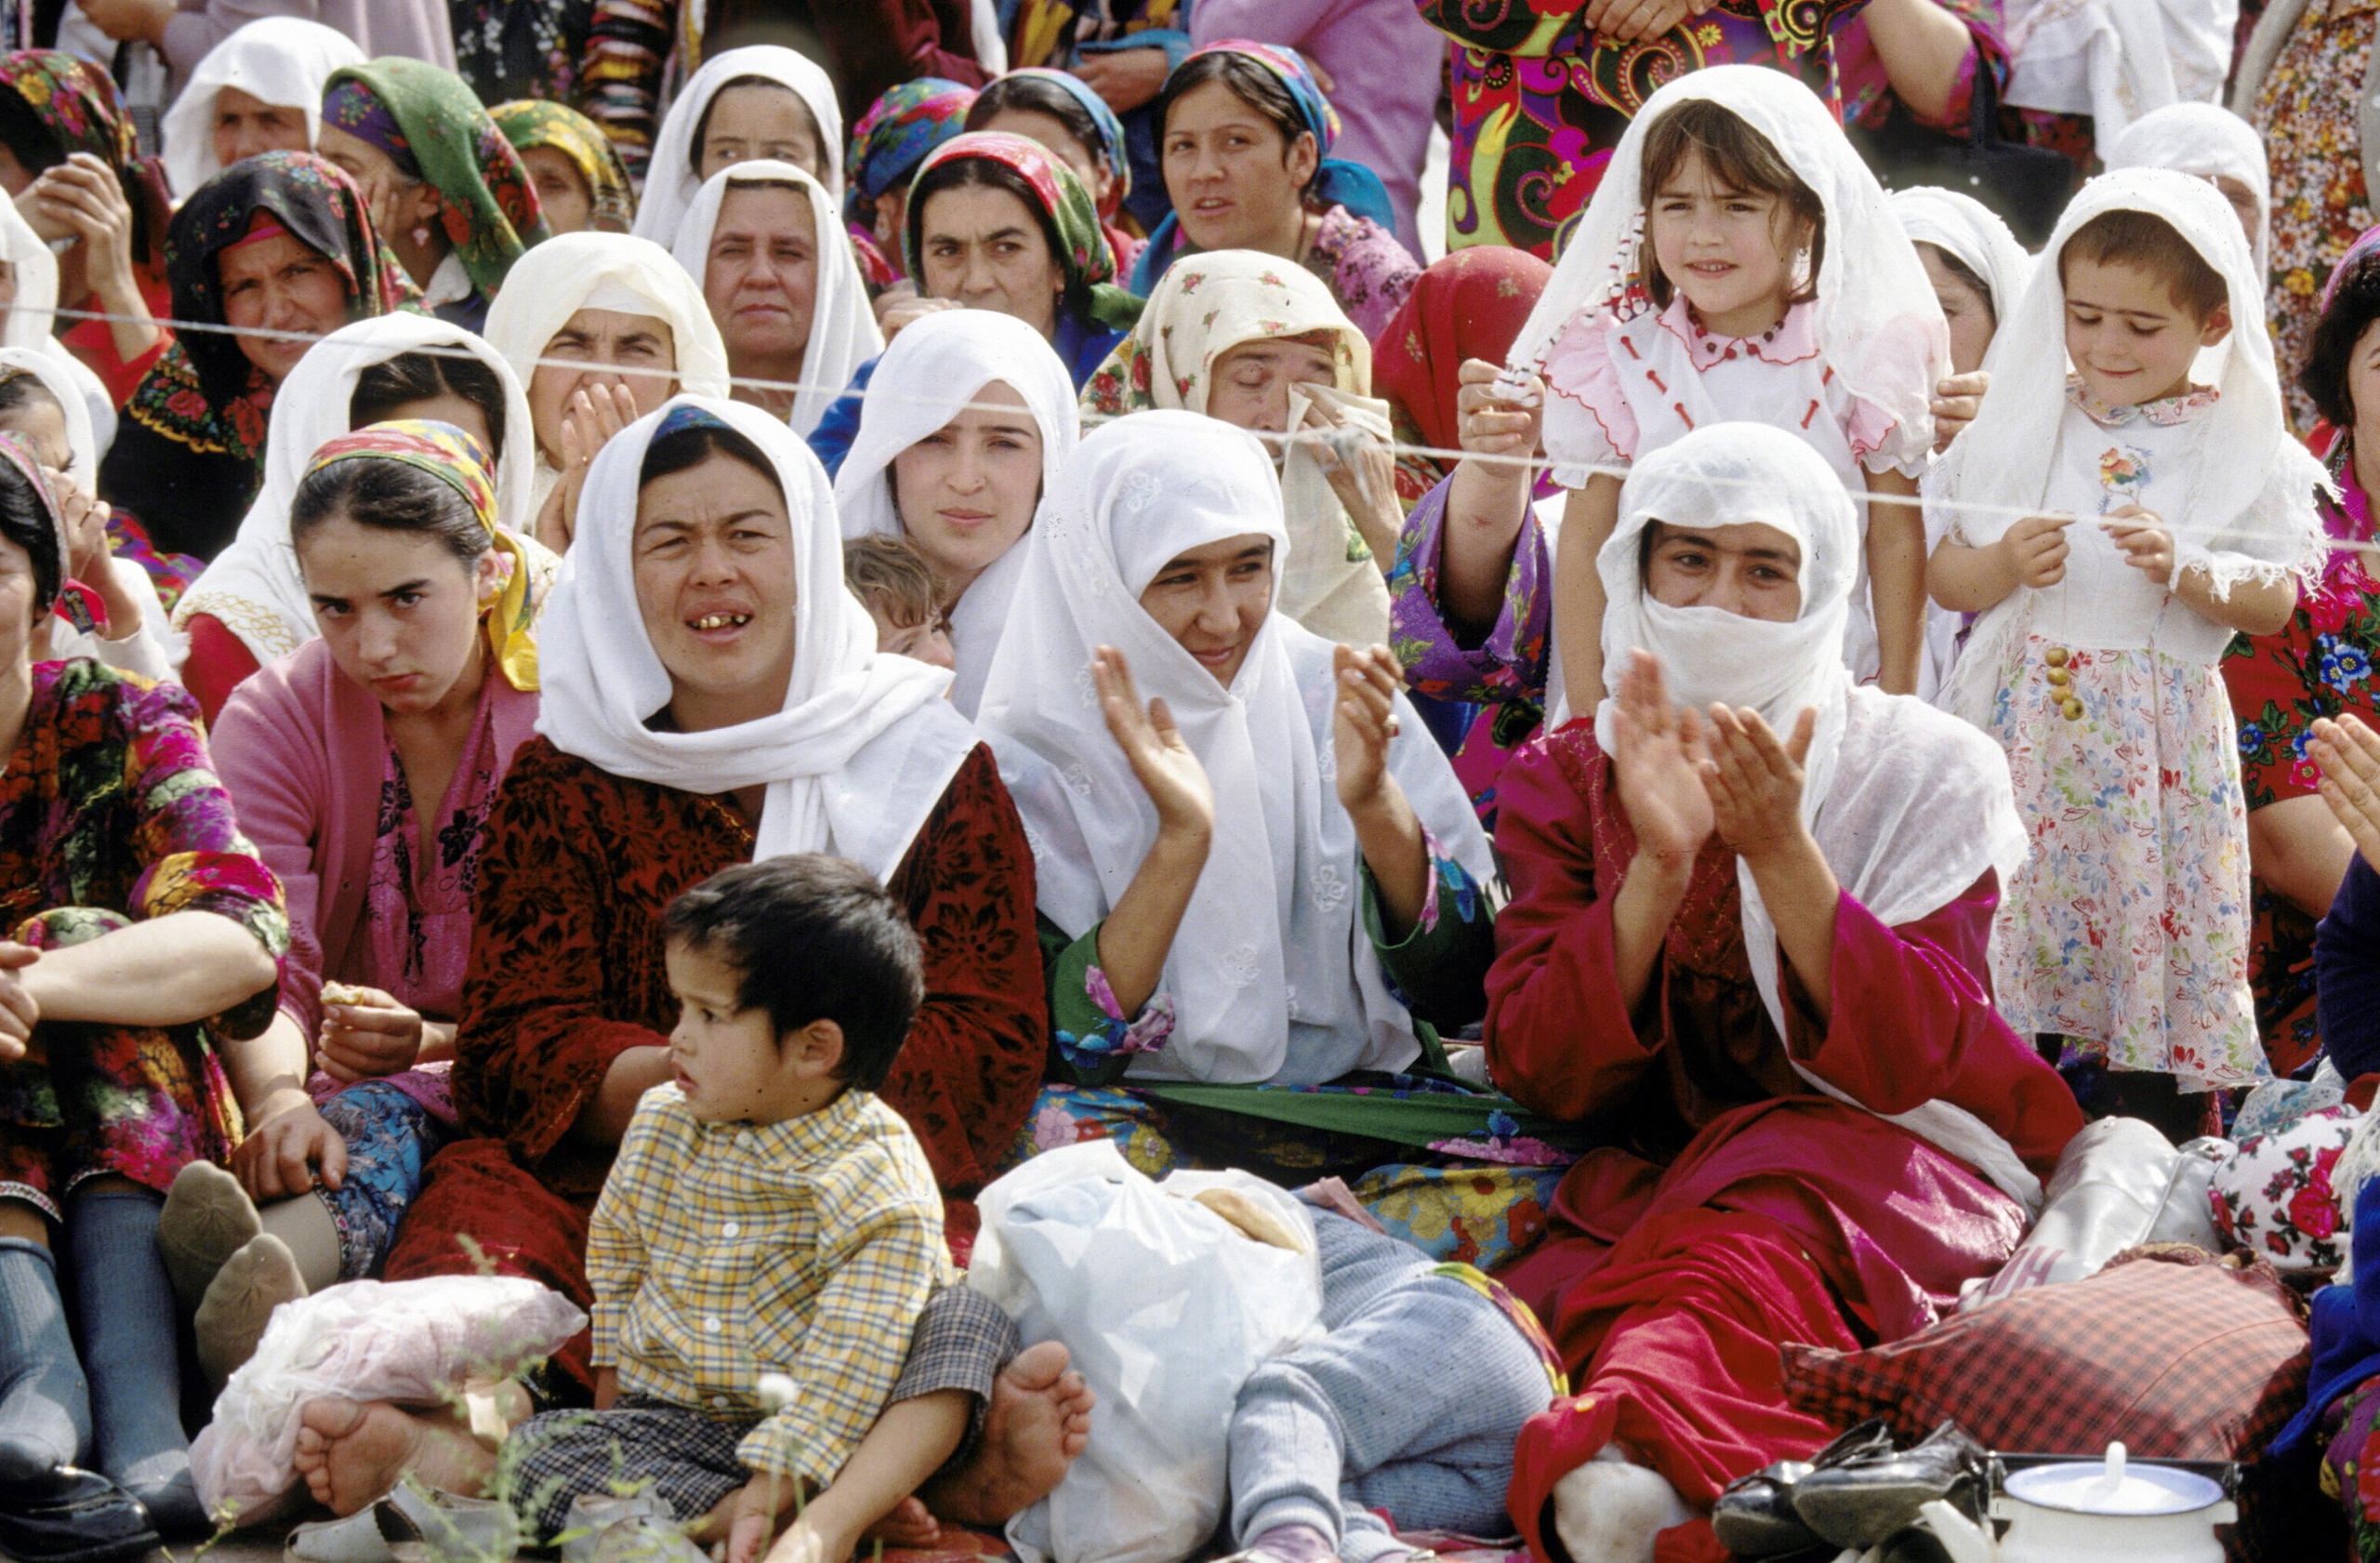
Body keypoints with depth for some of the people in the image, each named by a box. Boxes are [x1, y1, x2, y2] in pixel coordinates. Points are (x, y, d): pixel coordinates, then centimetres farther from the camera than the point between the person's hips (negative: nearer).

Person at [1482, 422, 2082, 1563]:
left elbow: (1917, 1060, -9)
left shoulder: (1926, 770, 4)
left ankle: (1631, 1434, -68)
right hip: (1647, 1178, 4)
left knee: (1747, 1244, -41)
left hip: (1879, 1171, -4)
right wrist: (1660, 864, -18)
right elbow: (1539, 1071, -4)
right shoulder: (1564, 777, 10)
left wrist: (1781, 850, -20)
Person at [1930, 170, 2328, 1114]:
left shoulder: (2240, 446, 1)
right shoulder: (2020, 424, 7)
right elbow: (1942, 576, 6)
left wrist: (2183, 568, -20)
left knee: (2159, 948, -1)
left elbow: (2274, 603, -4)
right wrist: (2003, 566, -14)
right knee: (2010, 934, 1)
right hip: (2025, 725, 2)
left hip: (2156, 742, -2)